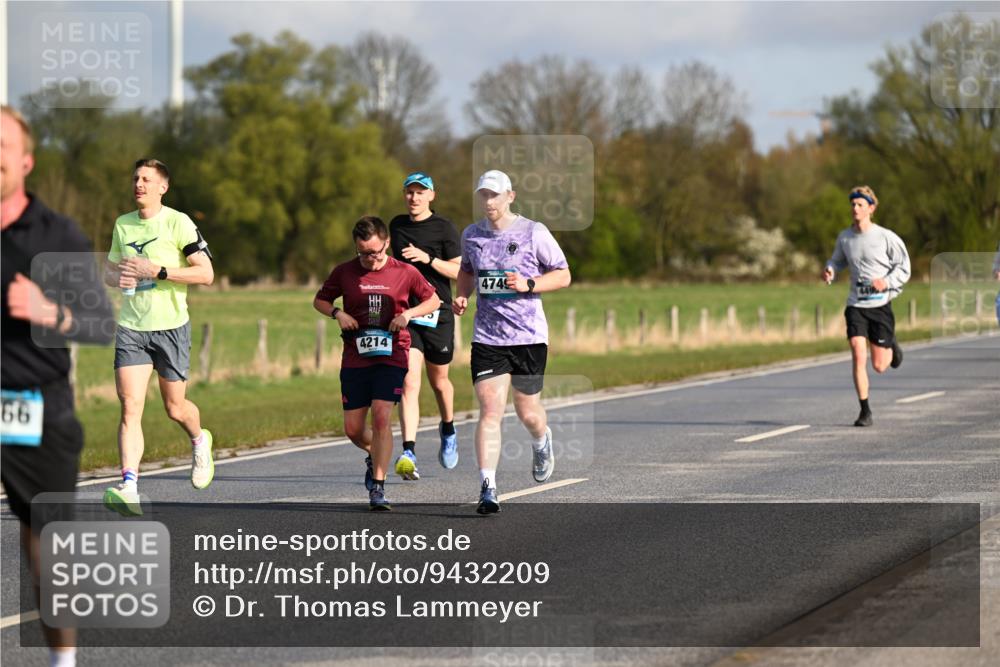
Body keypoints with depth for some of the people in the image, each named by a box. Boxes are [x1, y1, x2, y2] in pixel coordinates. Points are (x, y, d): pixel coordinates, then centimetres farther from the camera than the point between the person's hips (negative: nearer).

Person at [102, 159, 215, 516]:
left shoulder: (178, 223, -7)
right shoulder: (122, 225, 10)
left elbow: (206, 273, -12)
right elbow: (109, 271, 23)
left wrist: (157, 271, -19)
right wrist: (117, 278, -3)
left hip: (171, 326, -3)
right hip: (131, 327, 3)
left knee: (175, 408, 8)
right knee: (130, 406, -12)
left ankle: (200, 441, 43)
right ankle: (129, 488, -19)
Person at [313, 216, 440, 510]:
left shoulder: (405, 273, -2)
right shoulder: (344, 272, 2)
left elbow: (434, 301, 10)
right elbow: (320, 300, 16)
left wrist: (408, 313, -8)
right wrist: (337, 313, -5)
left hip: (391, 357, -2)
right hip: (354, 359, 2)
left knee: (381, 417, -18)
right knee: (353, 429, 4)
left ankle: (378, 488, -13)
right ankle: (375, 456, 39)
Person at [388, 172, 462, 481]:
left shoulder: (444, 228, -2)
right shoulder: (397, 225, 11)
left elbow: (459, 271, -7)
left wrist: (427, 258, -19)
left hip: (437, 314, -2)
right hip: (404, 314, 2)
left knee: (438, 381, 14)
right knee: (409, 383, -14)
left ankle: (448, 430, 45)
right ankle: (408, 454, -23)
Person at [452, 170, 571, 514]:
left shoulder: (533, 232, -4)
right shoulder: (471, 235, 7)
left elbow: (563, 276, 1)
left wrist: (528, 284, -15)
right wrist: (462, 296, 6)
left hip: (529, 335, -2)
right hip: (487, 338, 2)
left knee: (527, 411, 9)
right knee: (489, 411, -12)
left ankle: (542, 442, 46)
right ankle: (488, 488, -14)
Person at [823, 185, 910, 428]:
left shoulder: (886, 237, -8)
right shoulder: (845, 237, 3)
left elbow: (904, 268, -2)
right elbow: (838, 260, 21)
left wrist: (887, 282, -19)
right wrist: (830, 270, -2)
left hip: (880, 305, -2)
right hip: (856, 305, 2)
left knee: (879, 366, 3)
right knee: (858, 356, -15)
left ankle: (891, 347, 40)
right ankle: (865, 411, -5)